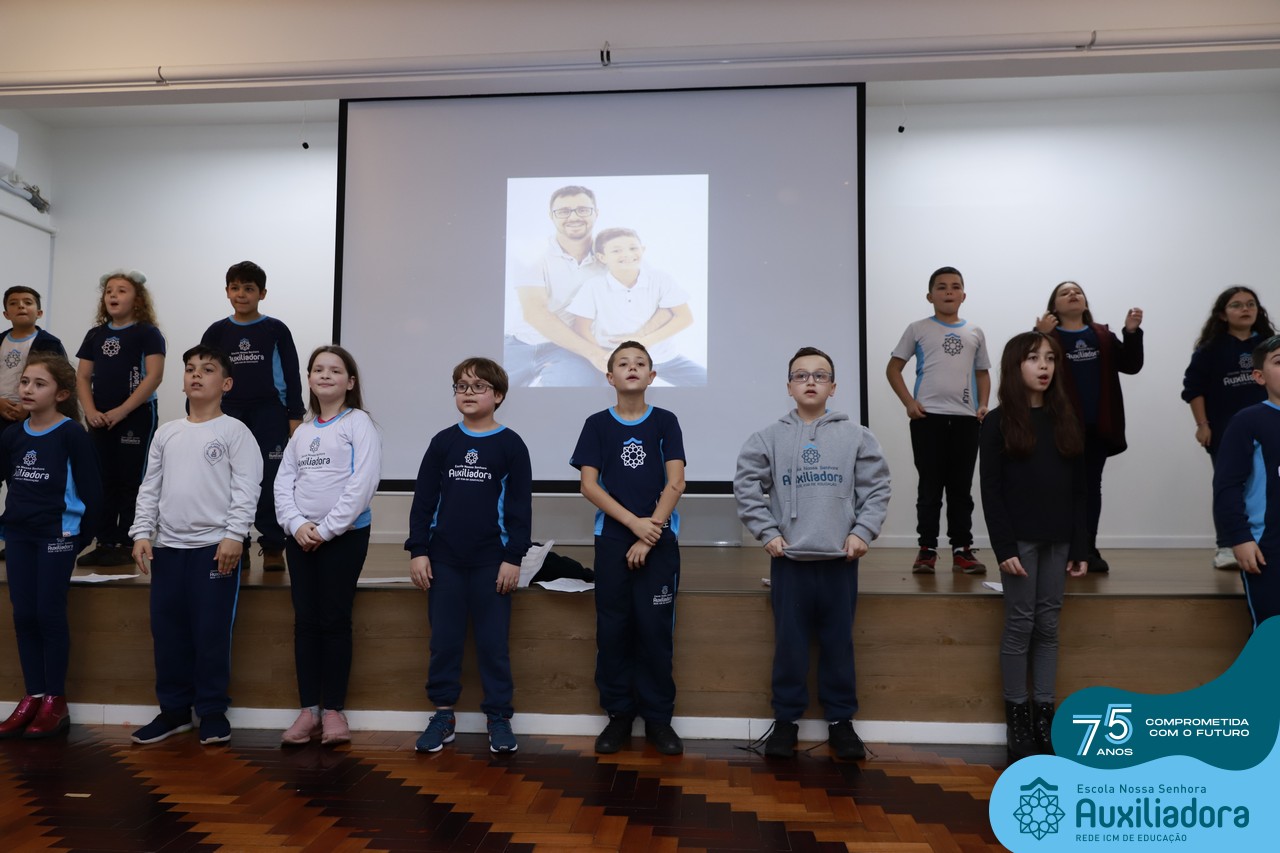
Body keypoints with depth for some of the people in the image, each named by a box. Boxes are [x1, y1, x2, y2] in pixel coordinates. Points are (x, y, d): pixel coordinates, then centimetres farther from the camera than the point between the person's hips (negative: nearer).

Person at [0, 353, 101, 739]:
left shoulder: (71, 433, -11)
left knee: (50, 615, -1)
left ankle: (55, 702, 8)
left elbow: (91, 489, -11)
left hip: (57, 534, -6)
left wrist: (78, 531, -8)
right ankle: (33, 698, 17)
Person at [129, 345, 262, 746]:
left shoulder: (234, 431, -2)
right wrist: (142, 533, 4)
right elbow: (150, 487, 14)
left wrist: (234, 535, -16)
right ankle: (174, 709, 22)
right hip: (168, 546, 5)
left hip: (216, 546, -5)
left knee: (212, 632, -1)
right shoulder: (167, 433, 13)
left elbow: (246, 489, -9)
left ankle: (213, 711, 12)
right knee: (167, 630, 9)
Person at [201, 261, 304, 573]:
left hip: (269, 414, -2)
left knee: (270, 484, -3)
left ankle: (272, 548, 5)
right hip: (229, 415, 3)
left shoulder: (276, 330, 2)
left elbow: (292, 376, 3)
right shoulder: (216, 333, 8)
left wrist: (295, 416, -2)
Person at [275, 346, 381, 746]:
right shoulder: (302, 431, 14)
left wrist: (327, 529, -14)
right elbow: (283, 483, 8)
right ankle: (309, 710, 14)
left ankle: (334, 709, 12)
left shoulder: (359, 423, -4)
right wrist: (297, 525, -9)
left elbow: (363, 483, -14)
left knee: (334, 620, 1)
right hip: (301, 537, 5)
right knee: (305, 621, 6)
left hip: (345, 535, -5)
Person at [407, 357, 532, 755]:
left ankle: (499, 718, 14)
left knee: (493, 642, 4)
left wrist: (513, 557, -8)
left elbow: (520, 506, -3)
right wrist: (418, 550, -1)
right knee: (444, 640, 8)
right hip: (443, 558, 2)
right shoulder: (443, 442, 6)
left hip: (491, 560, -2)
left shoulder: (511, 445, -1)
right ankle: (443, 713, 20)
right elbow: (424, 499, 5)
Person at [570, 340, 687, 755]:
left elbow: (675, 483, -3)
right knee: (613, 628, 4)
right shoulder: (597, 424, 4)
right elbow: (589, 486, -3)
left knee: (656, 628, 1)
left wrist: (649, 536, -10)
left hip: (659, 539, -1)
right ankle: (619, 714, 16)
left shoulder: (665, 421, 3)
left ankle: (658, 717, 12)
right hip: (612, 538, 1)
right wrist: (634, 523, -12)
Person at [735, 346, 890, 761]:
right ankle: (786, 718, 21)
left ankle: (841, 719, 24)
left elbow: (877, 488, 4)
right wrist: (767, 533, -4)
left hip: (840, 559, 1)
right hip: (788, 559, 0)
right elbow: (746, 486, 1)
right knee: (789, 643, 7)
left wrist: (862, 532, -4)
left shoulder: (856, 436, 3)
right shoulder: (770, 437, 1)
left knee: (839, 642, 10)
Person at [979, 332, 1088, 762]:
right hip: (1020, 540, -4)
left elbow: (1079, 489, 8)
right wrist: (1004, 548, -14)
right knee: (1020, 625, 1)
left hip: (1058, 540, 4)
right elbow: (991, 491, -7)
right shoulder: (998, 422, -3)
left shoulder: (1066, 420, 8)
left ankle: (1044, 713, 16)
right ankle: (1016, 715, 11)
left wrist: (1081, 547, 3)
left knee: (1048, 626, 8)